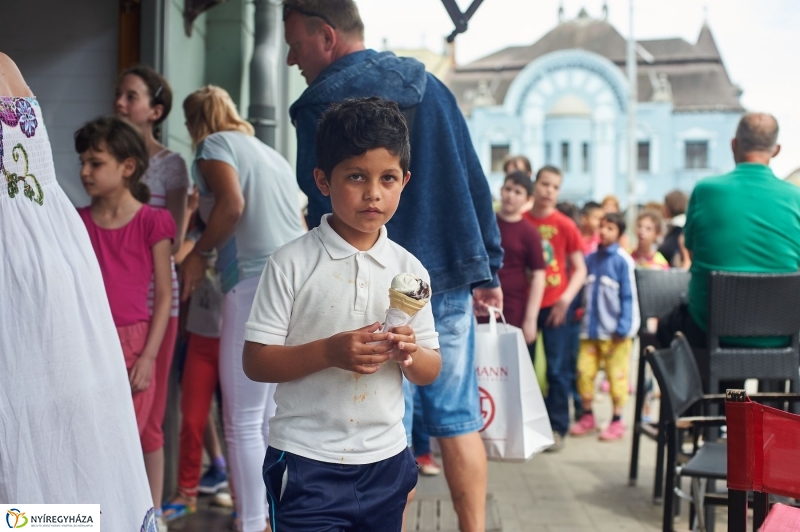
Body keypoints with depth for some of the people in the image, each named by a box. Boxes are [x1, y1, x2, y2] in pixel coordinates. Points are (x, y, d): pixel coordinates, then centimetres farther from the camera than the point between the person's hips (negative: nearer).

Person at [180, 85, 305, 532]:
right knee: (271, 417, 14)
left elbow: (232, 205, -15)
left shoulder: (215, 144, 3)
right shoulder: (271, 153, 25)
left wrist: (199, 253, -3)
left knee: (244, 422, -4)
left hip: (255, 285, -8)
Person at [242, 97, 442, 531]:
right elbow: (256, 362, -8)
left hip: (385, 460, 4)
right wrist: (328, 352, -23)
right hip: (306, 460, -3)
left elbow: (430, 371, 7)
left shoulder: (408, 269, 3)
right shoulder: (292, 263, -7)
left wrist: (410, 353, -15)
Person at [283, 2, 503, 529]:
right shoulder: (431, 88, 8)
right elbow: (475, 184, 8)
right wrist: (487, 269, 13)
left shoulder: (319, 105, -8)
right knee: (459, 420, 13)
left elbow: (326, 216, -9)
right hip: (450, 280, 5)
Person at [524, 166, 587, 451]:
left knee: (557, 369, 1)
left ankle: (557, 427, 11)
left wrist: (567, 298, -11)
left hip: (555, 306, -1)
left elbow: (580, 269, 1)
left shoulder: (565, 226, -3)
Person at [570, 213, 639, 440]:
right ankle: (587, 417, 19)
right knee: (584, 371, 3)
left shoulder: (623, 260, -6)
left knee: (616, 375, 3)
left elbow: (628, 296, -7)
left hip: (614, 331, -5)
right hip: (591, 328, 5)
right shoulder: (591, 258, 9)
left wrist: (623, 327, -12)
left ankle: (617, 421, 15)